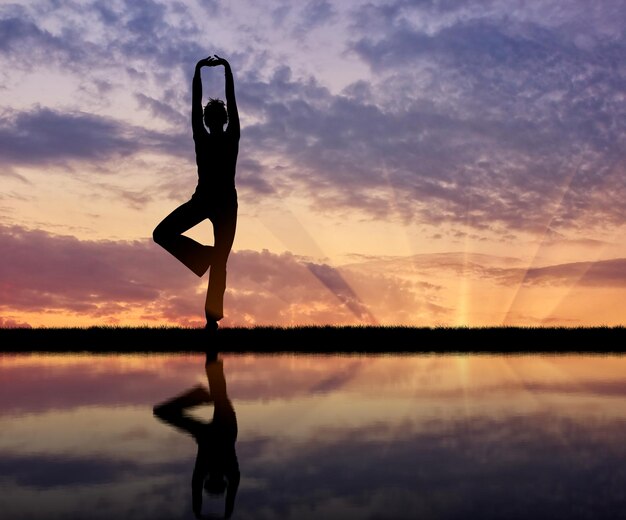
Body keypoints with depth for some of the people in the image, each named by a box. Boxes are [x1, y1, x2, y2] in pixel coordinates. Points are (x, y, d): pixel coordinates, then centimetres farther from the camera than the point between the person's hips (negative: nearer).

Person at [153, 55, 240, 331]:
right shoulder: (201, 137, 7)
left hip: (226, 202, -1)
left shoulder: (231, 137, 3)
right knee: (161, 234, -8)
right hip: (202, 199, 1)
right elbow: (196, 103, 2)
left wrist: (227, 68, -4)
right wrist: (198, 70, -2)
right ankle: (202, 255, 2)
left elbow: (231, 100, -1)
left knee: (219, 262, -2)